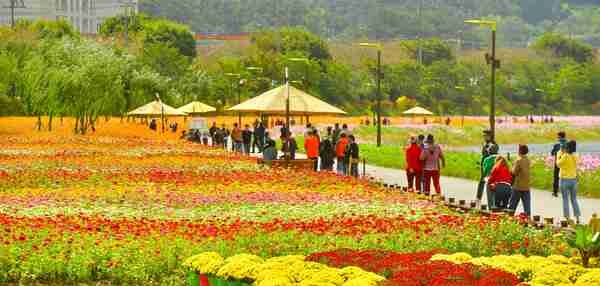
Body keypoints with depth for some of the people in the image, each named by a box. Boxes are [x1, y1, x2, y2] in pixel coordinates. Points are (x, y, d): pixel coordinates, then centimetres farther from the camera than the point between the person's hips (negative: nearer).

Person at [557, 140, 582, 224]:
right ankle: (577, 218, 11)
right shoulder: (575, 156, -2)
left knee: (565, 199, 4)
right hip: (573, 179, 5)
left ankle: (567, 218, 3)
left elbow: (559, 164, -2)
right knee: (574, 199, 14)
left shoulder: (565, 156, -17)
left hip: (565, 180, -5)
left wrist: (559, 155, 8)